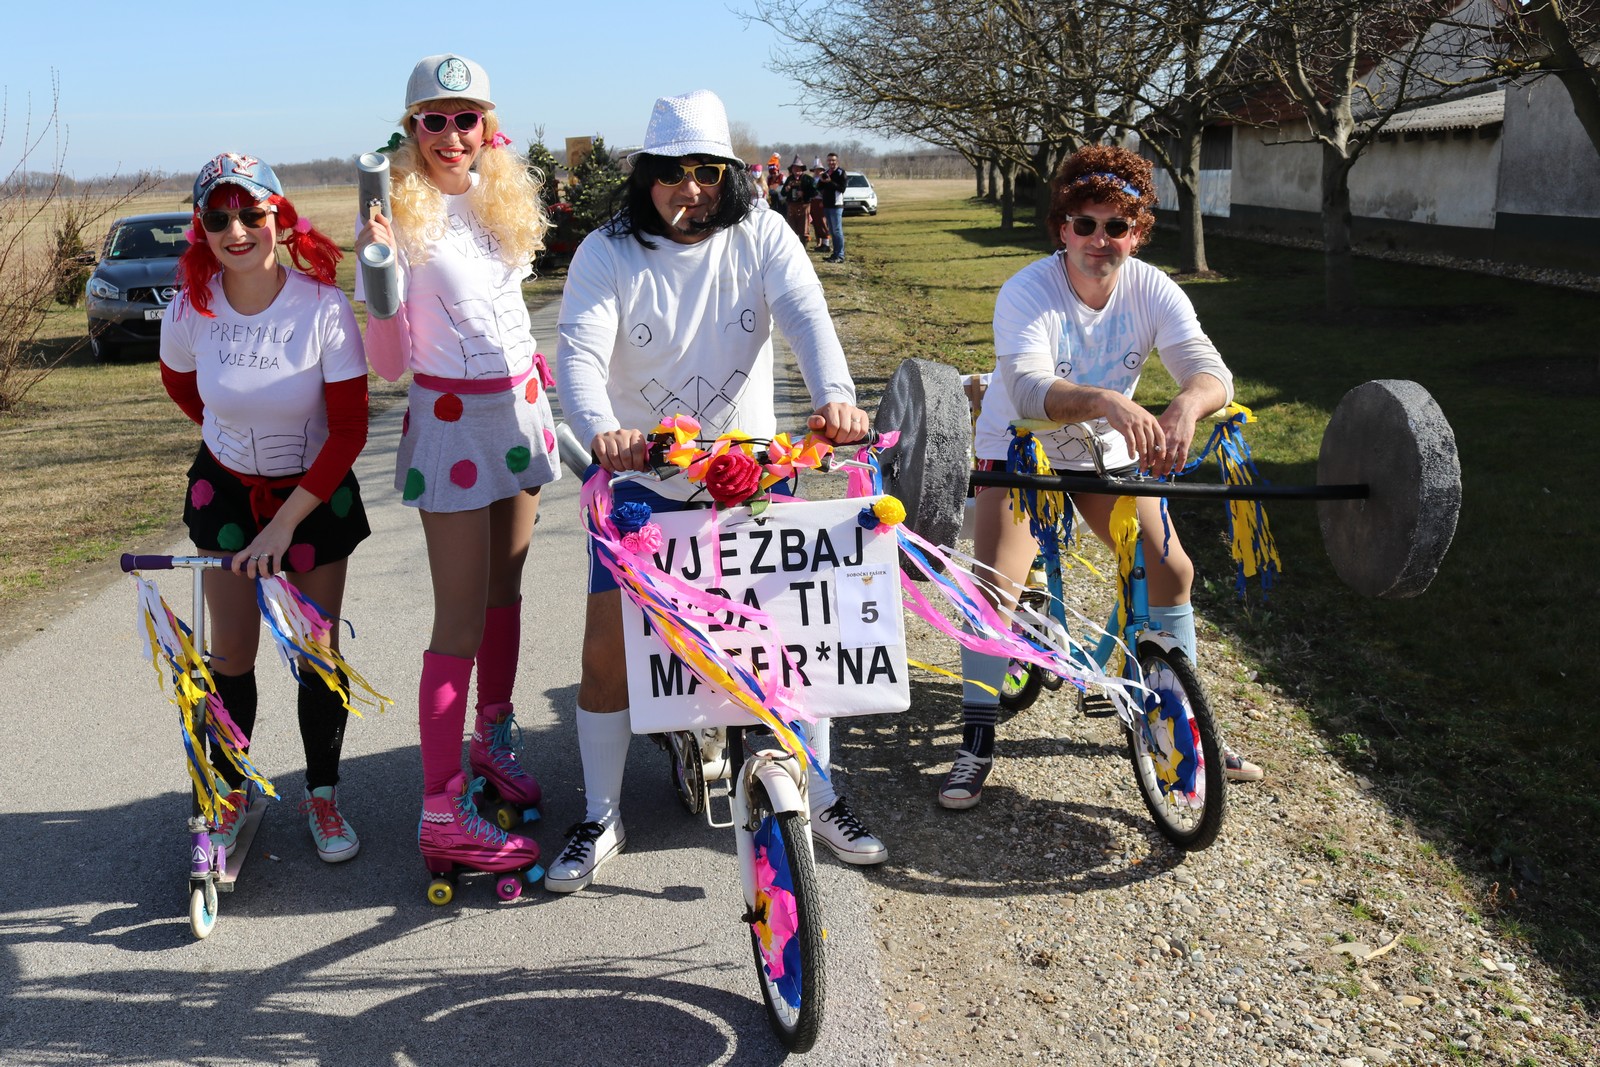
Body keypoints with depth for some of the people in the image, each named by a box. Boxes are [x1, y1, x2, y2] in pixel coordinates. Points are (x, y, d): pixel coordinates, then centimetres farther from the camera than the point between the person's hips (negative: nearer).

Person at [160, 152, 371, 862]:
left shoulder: (323, 306, -23)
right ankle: (230, 791, 25)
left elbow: (349, 430, -20)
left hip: (316, 492, -1)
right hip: (225, 490, 2)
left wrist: (285, 522, -22)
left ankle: (322, 796, 24)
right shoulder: (190, 310, -16)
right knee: (232, 651, 5)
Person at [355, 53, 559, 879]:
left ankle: (493, 740, 34)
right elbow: (389, 361, -14)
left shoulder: (500, 199, 6)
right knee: (461, 620, -7)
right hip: (452, 422, -7)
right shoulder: (405, 215, -12)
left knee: (504, 590, 16)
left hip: (520, 408, 7)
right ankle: (443, 815, -2)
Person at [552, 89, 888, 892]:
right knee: (606, 650, -5)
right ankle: (601, 821, 14)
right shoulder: (607, 254, -8)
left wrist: (836, 396, -44)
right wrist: (601, 432, -44)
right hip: (641, 479, 0)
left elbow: (806, 318, -22)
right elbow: (580, 353, -22)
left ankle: (820, 798, 19)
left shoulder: (761, 237, -6)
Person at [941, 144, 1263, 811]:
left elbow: (1211, 369, -30)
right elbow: (1028, 388, -43)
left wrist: (1186, 407, -54)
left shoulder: (1153, 291, -17)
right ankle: (976, 744, -3)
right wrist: (1106, 400, -61)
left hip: (1109, 453, 4)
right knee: (996, 586, -17)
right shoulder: (1028, 292, -27)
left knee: (1172, 569, 0)